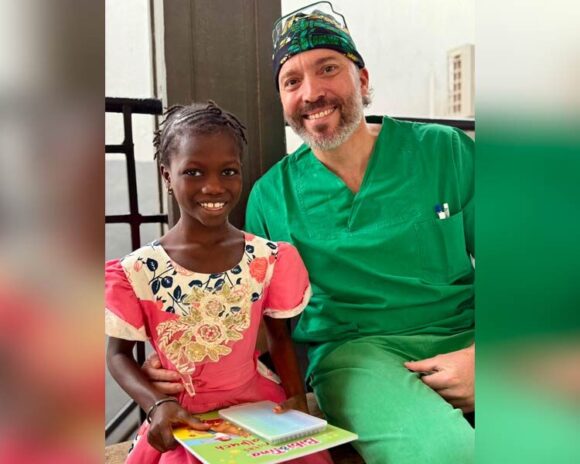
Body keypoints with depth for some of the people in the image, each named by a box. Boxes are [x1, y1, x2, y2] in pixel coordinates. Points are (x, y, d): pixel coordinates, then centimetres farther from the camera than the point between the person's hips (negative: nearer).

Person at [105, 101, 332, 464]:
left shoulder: (270, 260, -7)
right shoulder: (138, 271, -12)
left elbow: (280, 337, 6)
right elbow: (119, 354, -1)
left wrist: (297, 395, -8)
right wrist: (157, 405, -17)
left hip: (260, 405, 2)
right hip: (181, 421, -1)